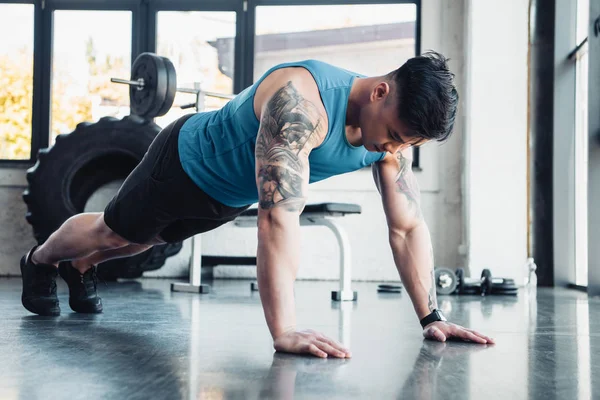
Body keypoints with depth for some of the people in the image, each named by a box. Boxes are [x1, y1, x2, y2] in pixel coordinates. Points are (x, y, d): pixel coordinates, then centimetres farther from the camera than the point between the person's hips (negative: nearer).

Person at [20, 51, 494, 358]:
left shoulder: (394, 131, -22)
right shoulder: (300, 101, -46)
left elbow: (407, 226, -18)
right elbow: (279, 216, -53)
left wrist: (431, 317, -23)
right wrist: (284, 331, -56)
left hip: (228, 197, 7)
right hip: (186, 162, -6)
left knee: (146, 240, 30)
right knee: (112, 232, 19)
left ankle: (80, 268, 59)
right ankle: (40, 262, 50)